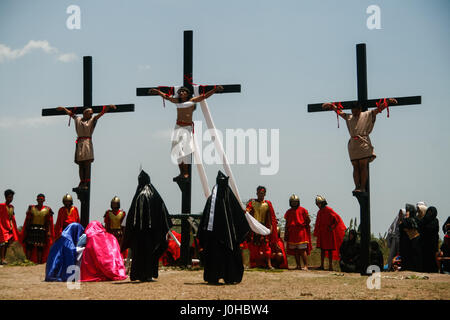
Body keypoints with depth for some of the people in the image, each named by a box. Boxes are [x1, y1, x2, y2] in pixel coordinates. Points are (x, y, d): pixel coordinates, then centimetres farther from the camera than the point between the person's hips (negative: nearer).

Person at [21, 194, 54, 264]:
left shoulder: (47, 210, 3)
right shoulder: (32, 208, 4)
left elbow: (49, 222, 2)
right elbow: (27, 220, 7)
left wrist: (49, 231, -6)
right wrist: (25, 230, 3)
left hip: (42, 230, 0)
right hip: (32, 229, 0)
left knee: (40, 247, 3)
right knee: (29, 245, -5)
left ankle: (39, 261, 9)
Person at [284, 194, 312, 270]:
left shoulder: (302, 210, 2)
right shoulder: (288, 212, 14)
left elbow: (308, 220, 4)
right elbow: (286, 224, 17)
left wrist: (303, 225, -10)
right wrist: (285, 234, 13)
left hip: (301, 232, -5)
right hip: (292, 233, 5)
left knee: (302, 250, -10)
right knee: (295, 250, 6)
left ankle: (306, 266, -10)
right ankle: (298, 266, 12)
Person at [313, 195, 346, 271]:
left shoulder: (328, 210, -11)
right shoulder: (319, 212, 12)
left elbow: (337, 219, -15)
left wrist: (332, 227, -16)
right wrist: (316, 233, 15)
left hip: (329, 233, -7)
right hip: (322, 233, 7)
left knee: (329, 249, -3)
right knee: (322, 249, 8)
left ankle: (330, 266, -1)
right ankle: (322, 265, 12)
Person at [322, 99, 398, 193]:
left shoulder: (367, 115, 8)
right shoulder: (349, 117, 20)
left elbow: (378, 109, 1)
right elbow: (339, 111, 30)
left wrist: (388, 102, -10)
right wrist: (331, 106, 28)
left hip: (363, 143, -4)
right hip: (353, 143, 4)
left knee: (363, 166, -7)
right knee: (355, 167, 2)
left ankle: (363, 187, -9)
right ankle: (357, 186, 1)